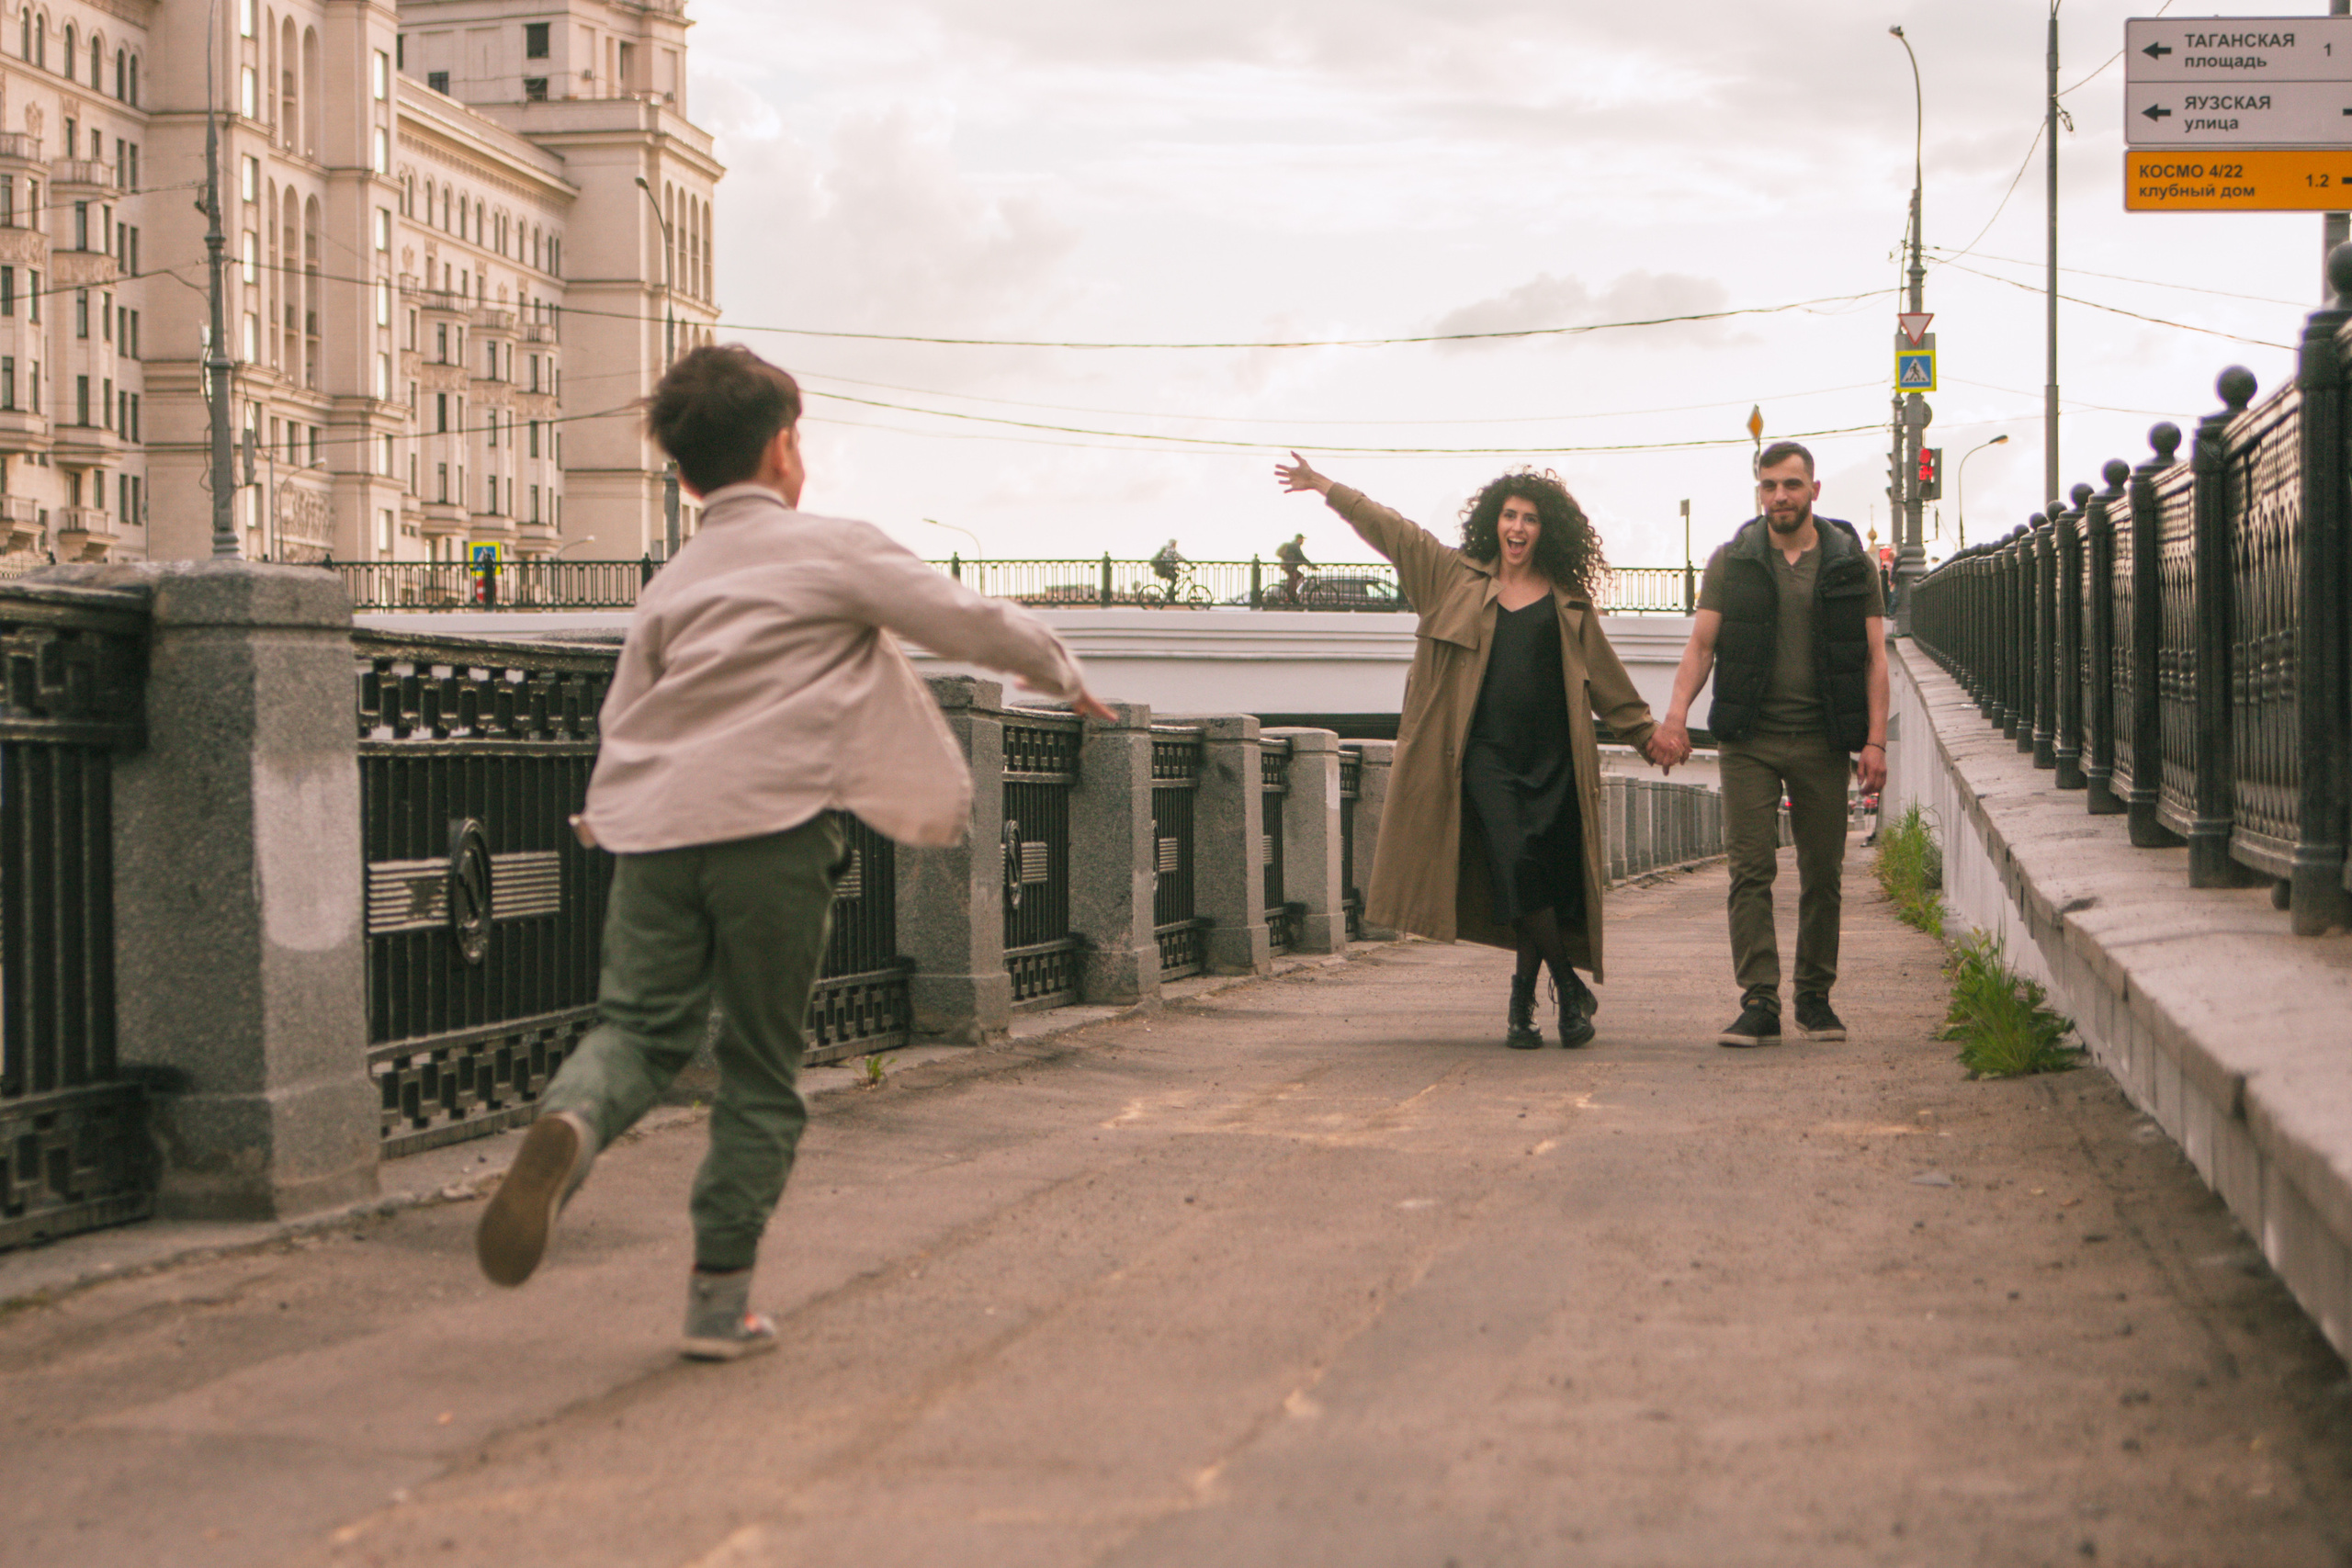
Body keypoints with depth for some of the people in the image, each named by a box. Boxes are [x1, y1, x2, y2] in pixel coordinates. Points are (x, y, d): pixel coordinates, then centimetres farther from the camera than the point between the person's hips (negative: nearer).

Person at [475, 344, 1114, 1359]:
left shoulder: (671, 583, 21)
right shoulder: (835, 550, 8)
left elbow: (623, 715, 21)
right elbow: (970, 622, 11)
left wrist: (607, 817, 36)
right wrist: (1062, 675, 27)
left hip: (650, 824, 4)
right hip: (770, 823, -4)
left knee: (640, 1025, 8)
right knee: (759, 1072, 6)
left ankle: (570, 1124, -27)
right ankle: (720, 1298, 7)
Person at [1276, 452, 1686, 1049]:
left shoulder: (1568, 603, 12)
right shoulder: (1457, 577, 12)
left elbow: (1605, 677, 19)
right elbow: (1391, 530, 17)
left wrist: (1646, 732, 17)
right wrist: (1324, 487, 20)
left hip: (1552, 756, 1)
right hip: (1486, 752, -1)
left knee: (1548, 877, -3)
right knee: (1514, 863, -17)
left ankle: (1523, 999, 14)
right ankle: (1570, 989, -3)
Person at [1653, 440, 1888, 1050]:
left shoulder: (1852, 564, 6)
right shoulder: (1730, 562, 6)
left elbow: (1874, 657, 5)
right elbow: (1701, 645, 3)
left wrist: (1875, 740, -5)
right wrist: (1677, 712, -13)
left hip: (1822, 742, 1)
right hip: (1750, 740, 0)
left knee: (1822, 874, 5)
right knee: (1751, 870, -8)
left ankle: (1815, 997, 18)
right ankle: (1759, 1004, -9)